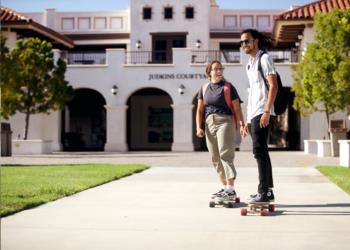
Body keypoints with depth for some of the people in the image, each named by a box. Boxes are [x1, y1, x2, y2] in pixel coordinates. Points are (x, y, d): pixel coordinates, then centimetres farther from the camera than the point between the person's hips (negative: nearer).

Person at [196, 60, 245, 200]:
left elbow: (237, 108, -1)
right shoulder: (204, 88, 13)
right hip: (209, 123, 5)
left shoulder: (228, 87, 1)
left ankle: (230, 190, -16)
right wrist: (198, 127, 4)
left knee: (225, 155, -14)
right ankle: (224, 187, 18)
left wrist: (241, 124, -12)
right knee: (215, 158, 8)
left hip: (225, 121, -5)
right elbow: (200, 110, 14)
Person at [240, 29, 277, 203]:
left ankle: (264, 191, -12)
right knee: (261, 152, 10)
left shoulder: (264, 58, -4)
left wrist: (266, 112, -21)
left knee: (259, 151, -13)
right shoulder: (250, 63, 22)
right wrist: (247, 121, 20)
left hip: (261, 114, -9)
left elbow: (273, 86, -13)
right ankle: (268, 191, 16)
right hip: (253, 115, 9)